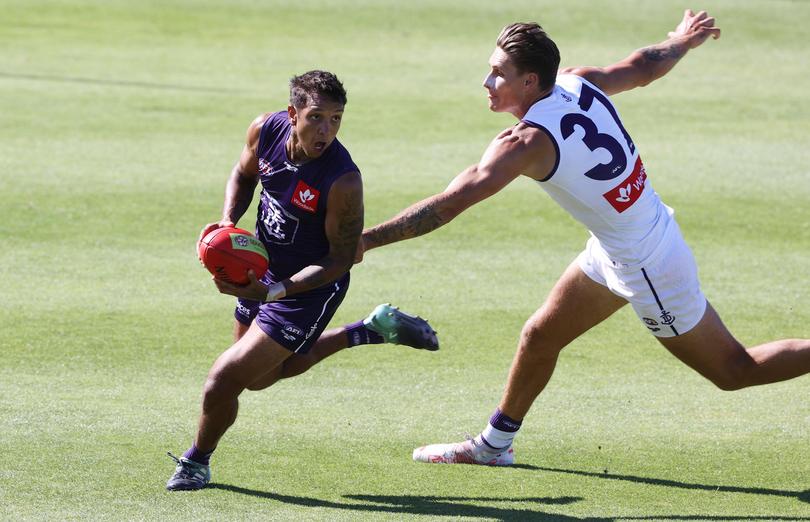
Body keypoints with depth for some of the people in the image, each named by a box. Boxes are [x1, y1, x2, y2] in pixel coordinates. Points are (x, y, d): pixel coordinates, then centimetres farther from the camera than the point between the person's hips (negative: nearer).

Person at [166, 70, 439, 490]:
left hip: (309, 287, -7)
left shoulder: (343, 181, -32)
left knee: (224, 379, -9)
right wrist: (228, 223, -10)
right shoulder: (266, 130, -15)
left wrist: (275, 291, -32)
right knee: (260, 375, 27)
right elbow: (244, 174, 8)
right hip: (262, 268, 7)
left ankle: (197, 462, 21)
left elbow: (341, 259, -22)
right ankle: (373, 329, 36)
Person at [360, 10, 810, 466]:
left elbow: (448, 205, -33)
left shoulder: (526, 143, -29)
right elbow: (646, 66, 10)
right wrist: (685, 40, 32)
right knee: (540, 337, 15)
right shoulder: (578, 83, -8)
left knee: (733, 371, 6)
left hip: (648, 268, -9)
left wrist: (364, 240, -31)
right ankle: (494, 445, 29)